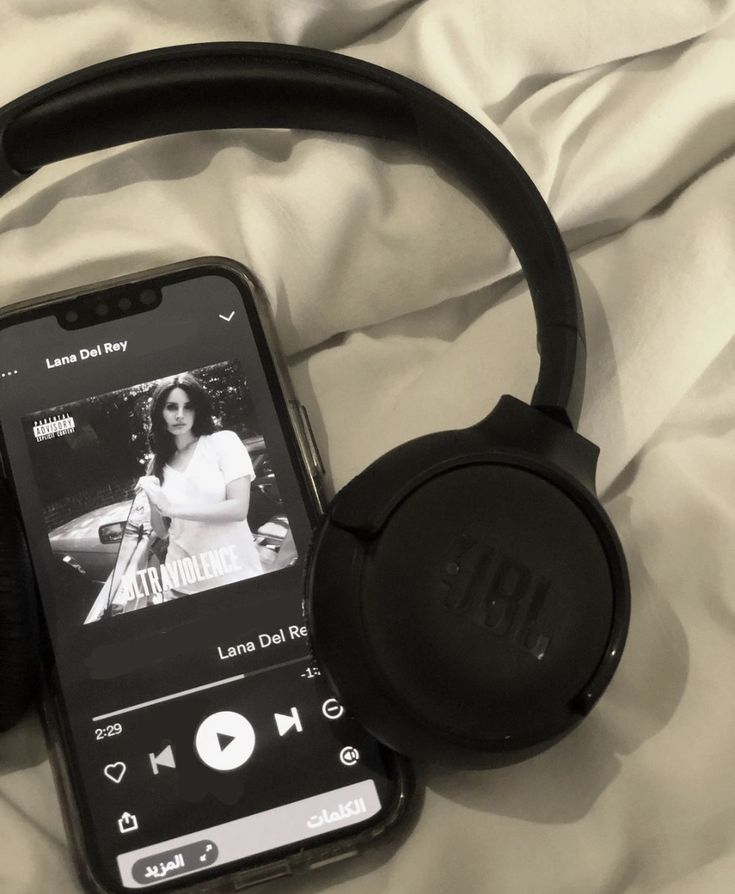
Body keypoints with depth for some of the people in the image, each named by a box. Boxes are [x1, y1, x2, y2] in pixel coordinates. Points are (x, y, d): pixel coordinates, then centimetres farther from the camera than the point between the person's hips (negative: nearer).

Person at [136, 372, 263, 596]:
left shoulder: (223, 442, -4)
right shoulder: (158, 464, 8)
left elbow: (239, 509, -14)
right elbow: (161, 531, 12)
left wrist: (173, 508, -13)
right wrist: (153, 502, -7)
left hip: (235, 574, -3)